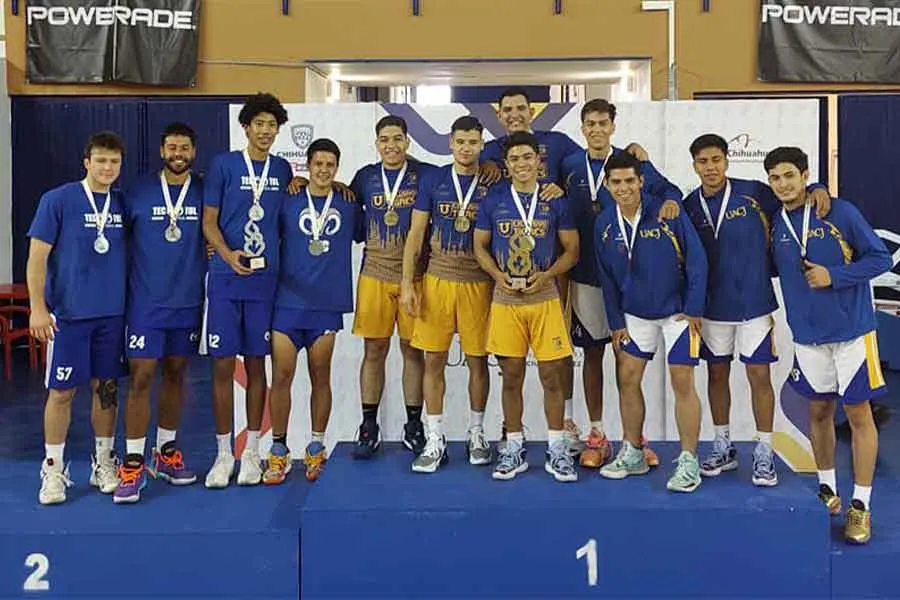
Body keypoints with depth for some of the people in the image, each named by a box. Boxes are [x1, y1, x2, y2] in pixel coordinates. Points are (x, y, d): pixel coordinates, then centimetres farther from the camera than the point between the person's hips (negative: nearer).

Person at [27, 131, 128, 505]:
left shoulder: (122, 203, 7)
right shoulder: (57, 200, -6)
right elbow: (37, 256, -7)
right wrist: (38, 308, -13)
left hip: (113, 312, 4)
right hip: (69, 313, -4)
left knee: (107, 387, 10)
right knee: (62, 391, 2)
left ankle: (104, 464, 23)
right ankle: (53, 470, 15)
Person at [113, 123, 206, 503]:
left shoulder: (204, 192, 3)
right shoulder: (137, 192, -2)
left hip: (188, 301, 2)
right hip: (147, 301, -2)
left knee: (175, 375, 11)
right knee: (141, 377, -5)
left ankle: (166, 452, 25)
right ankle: (133, 463, 2)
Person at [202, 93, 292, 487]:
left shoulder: (283, 169, 9)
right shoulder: (223, 165, 0)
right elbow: (209, 221, -2)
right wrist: (228, 254, -18)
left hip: (264, 278, 3)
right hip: (225, 279, -2)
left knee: (256, 363, 7)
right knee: (223, 363, 0)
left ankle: (251, 452, 17)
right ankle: (223, 454, 12)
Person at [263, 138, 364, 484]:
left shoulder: (349, 205, 8)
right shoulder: (288, 202, 5)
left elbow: (364, 236, 22)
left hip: (328, 303, 1)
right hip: (288, 300, 0)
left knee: (320, 377, 7)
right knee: (281, 376, -2)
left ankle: (316, 448, 20)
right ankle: (279, 451, 11)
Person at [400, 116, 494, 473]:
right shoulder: (433, 181, 3)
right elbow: (415, 236, 4)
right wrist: (407, 284, -3)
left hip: (478, 283, 0)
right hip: (437, 280, 1)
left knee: (477, 361, 7)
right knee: (434, 360, 3)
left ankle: (476, 435, 24)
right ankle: (435, 440, 13)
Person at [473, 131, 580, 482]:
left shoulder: (555, 200, 2)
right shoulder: (493, 200, 4)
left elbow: (572, 250, 4)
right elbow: (479, 246, 8)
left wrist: (547, 275, -12)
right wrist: (499, 276, -8)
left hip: (545, 298, -1)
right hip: (505, 299, 1)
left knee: (551, 375, 1)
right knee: (511, 376, 7)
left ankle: (556, 450, 14)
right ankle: (514, 449, 19)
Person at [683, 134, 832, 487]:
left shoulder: (753, 193, -7)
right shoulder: (689, 207, 0)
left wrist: (818, 190, -17)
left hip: (754, 301, -2)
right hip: (713, 304, 3)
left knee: (759, 375, 0)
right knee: (717, 374, 11)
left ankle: (764, 454, 13)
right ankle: (723, 448, 26)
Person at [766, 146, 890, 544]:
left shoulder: (841, 213, -10)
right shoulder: (775, 224, 4)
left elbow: (880, 258, -9)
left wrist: (833, 275, -17)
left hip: (851, 330, -4)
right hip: (807, 334, 4)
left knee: (858, 413, 2)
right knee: (819, 411, 13)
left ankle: (861, 505, 11)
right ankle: (827, 490, 29)